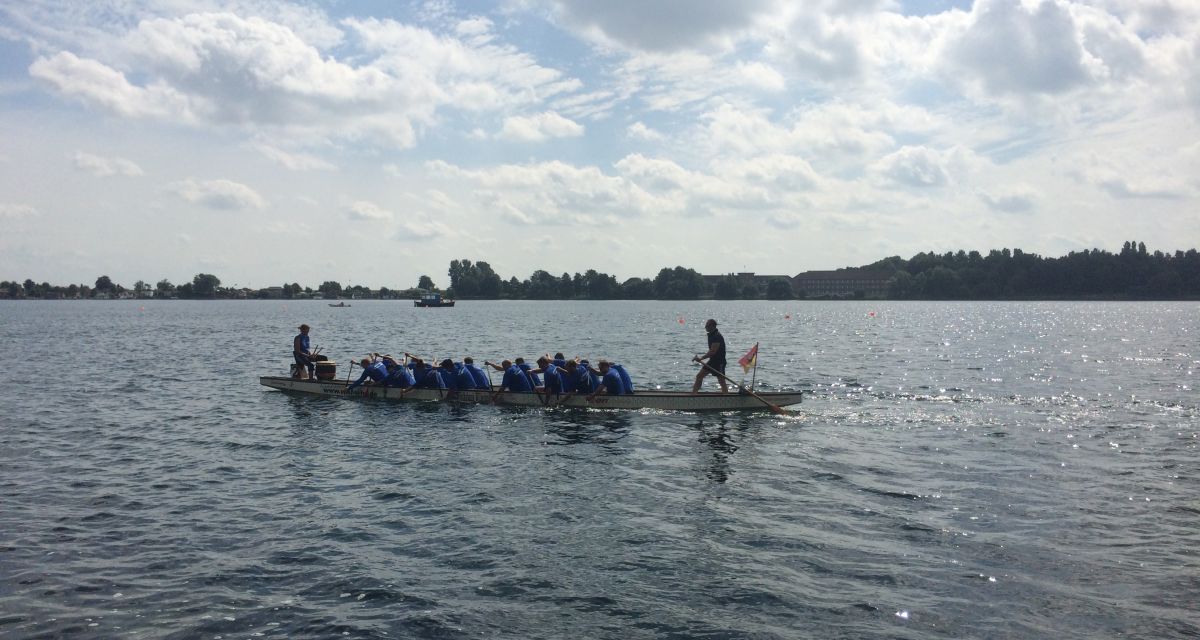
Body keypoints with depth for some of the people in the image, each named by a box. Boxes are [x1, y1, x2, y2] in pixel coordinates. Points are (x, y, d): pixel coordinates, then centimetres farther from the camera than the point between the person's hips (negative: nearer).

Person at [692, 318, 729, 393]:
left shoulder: (717, 336, -20)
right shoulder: (711, 335, 10)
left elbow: (713, 351, -25)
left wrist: (701, 358, -21)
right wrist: (701, 358, 11)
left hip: (719, 362, -10)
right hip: (712, 361, 10)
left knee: (722, 382, -5)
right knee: (699, 376, 8)